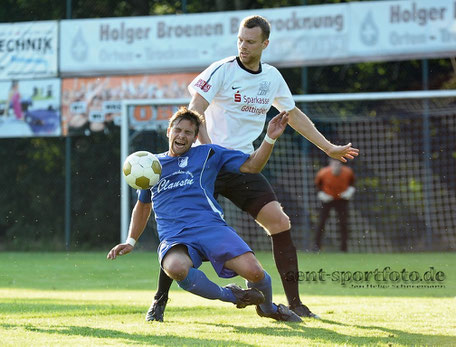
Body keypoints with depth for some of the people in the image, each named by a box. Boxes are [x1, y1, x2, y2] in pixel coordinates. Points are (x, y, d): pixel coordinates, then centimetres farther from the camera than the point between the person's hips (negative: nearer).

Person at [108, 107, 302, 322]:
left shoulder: (208, 153, 15)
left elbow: (252, 165, 11)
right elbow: (143, 206, 35)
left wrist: (270, 138, -4)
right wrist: (131, 241, 28)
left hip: (210, 227, -1)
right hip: (174, 238, 1)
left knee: (254, 273, -24)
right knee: (175, 268, -39)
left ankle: (268, 308, 15)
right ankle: (230, 296, -12)